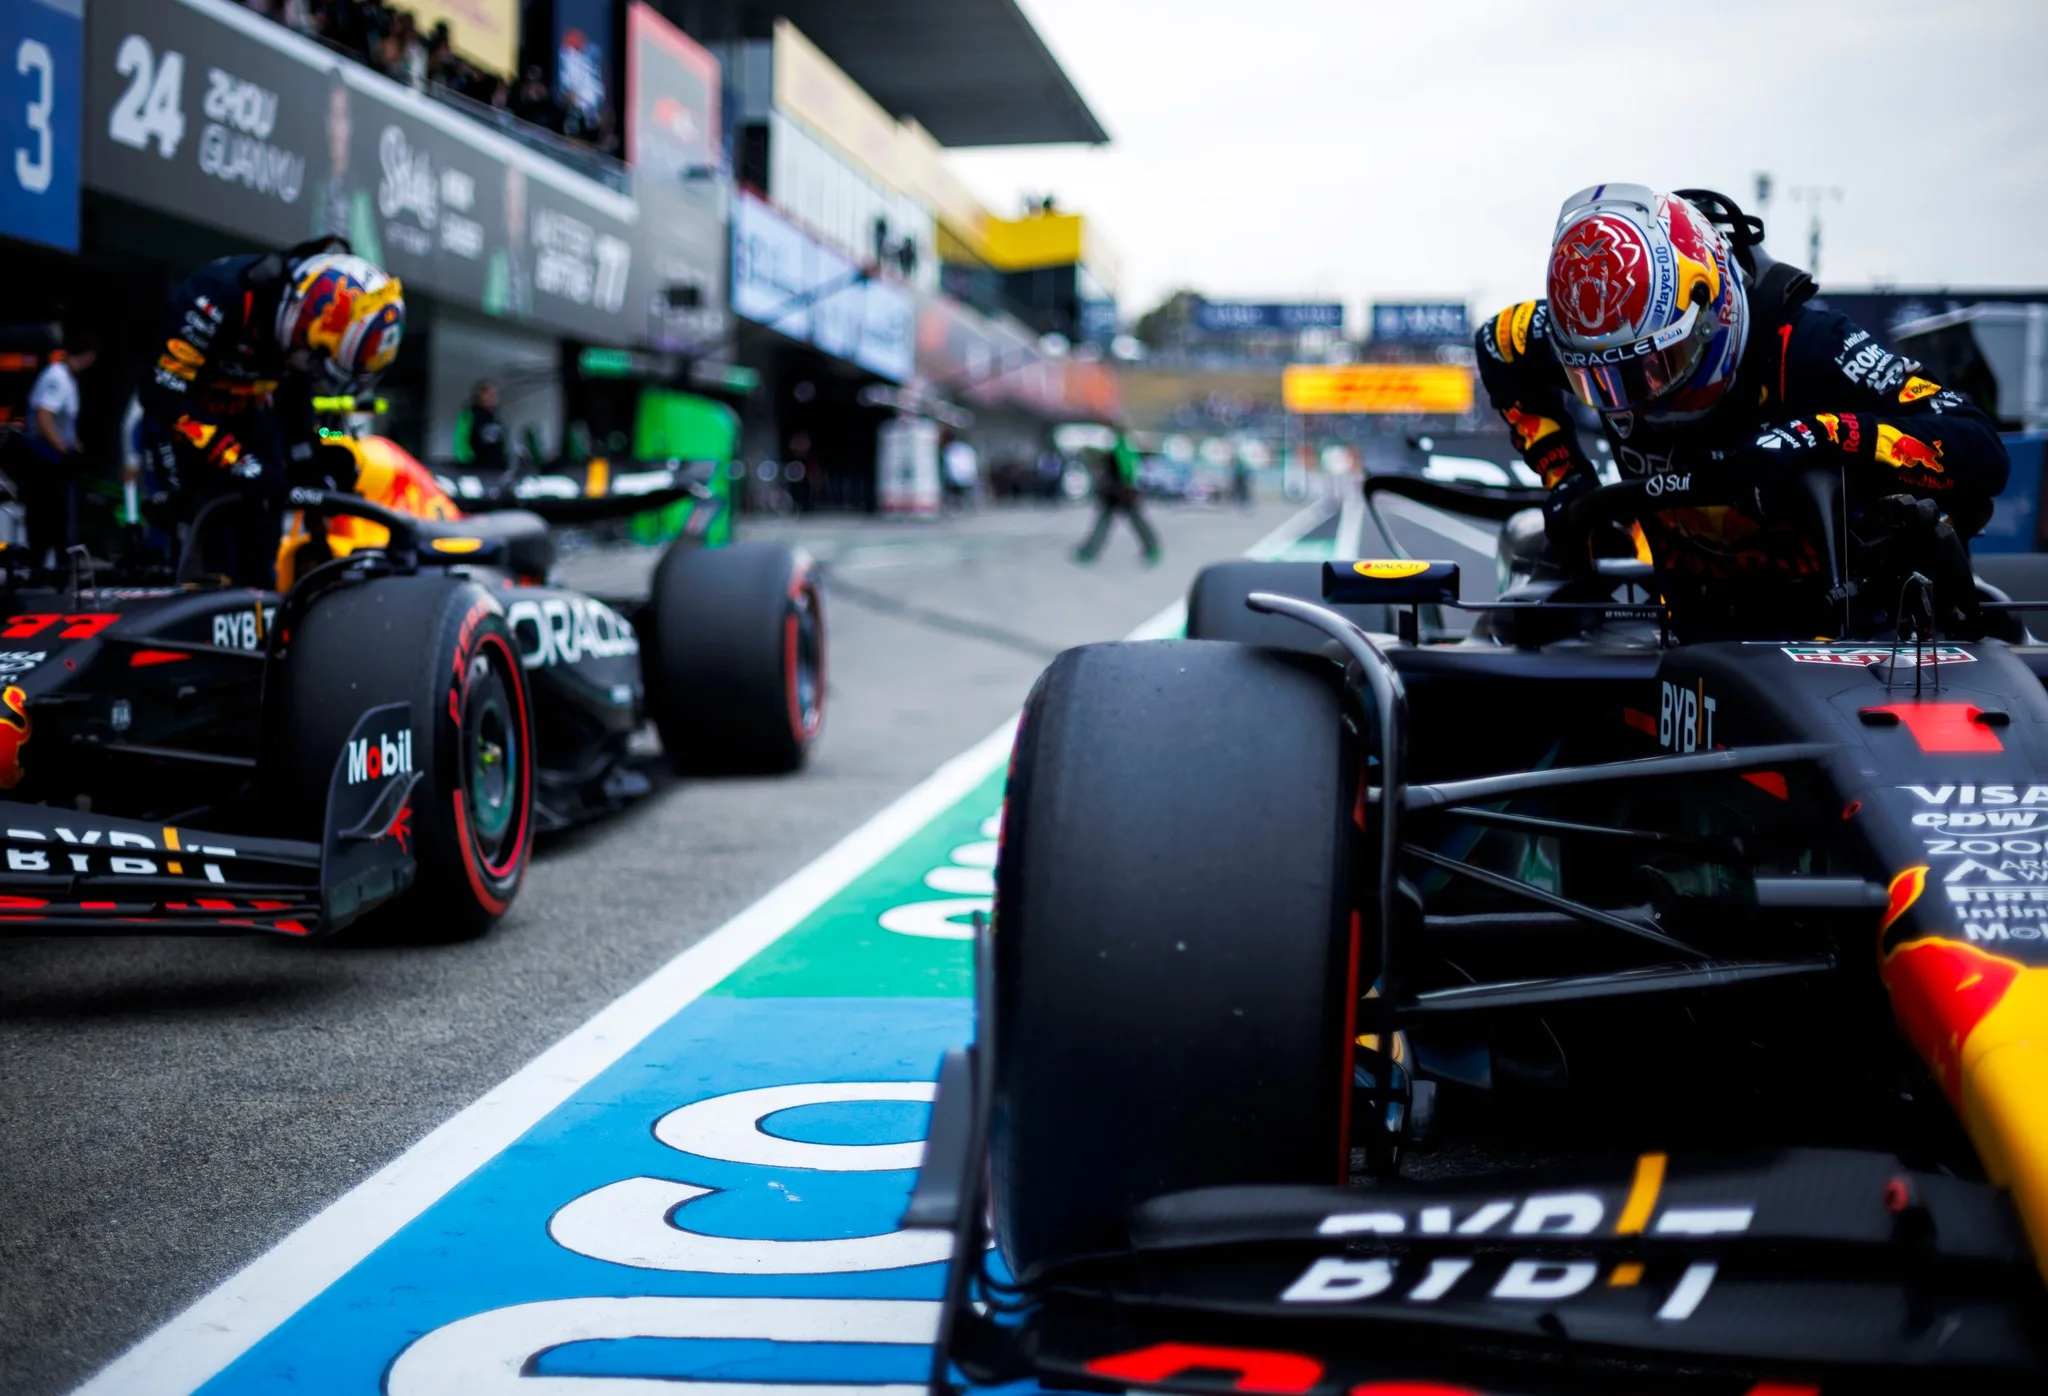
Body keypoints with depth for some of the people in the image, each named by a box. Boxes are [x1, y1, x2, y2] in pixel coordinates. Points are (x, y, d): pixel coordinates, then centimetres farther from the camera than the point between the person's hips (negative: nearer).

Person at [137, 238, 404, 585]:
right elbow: (165, 391, -34)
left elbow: (296, 385, 6)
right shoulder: (223, 293, -35)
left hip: (250, 410, 6)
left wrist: (305, 458, 4)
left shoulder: (305, 307, -14)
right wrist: (231, 461, -36)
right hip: (184, 409, -6)